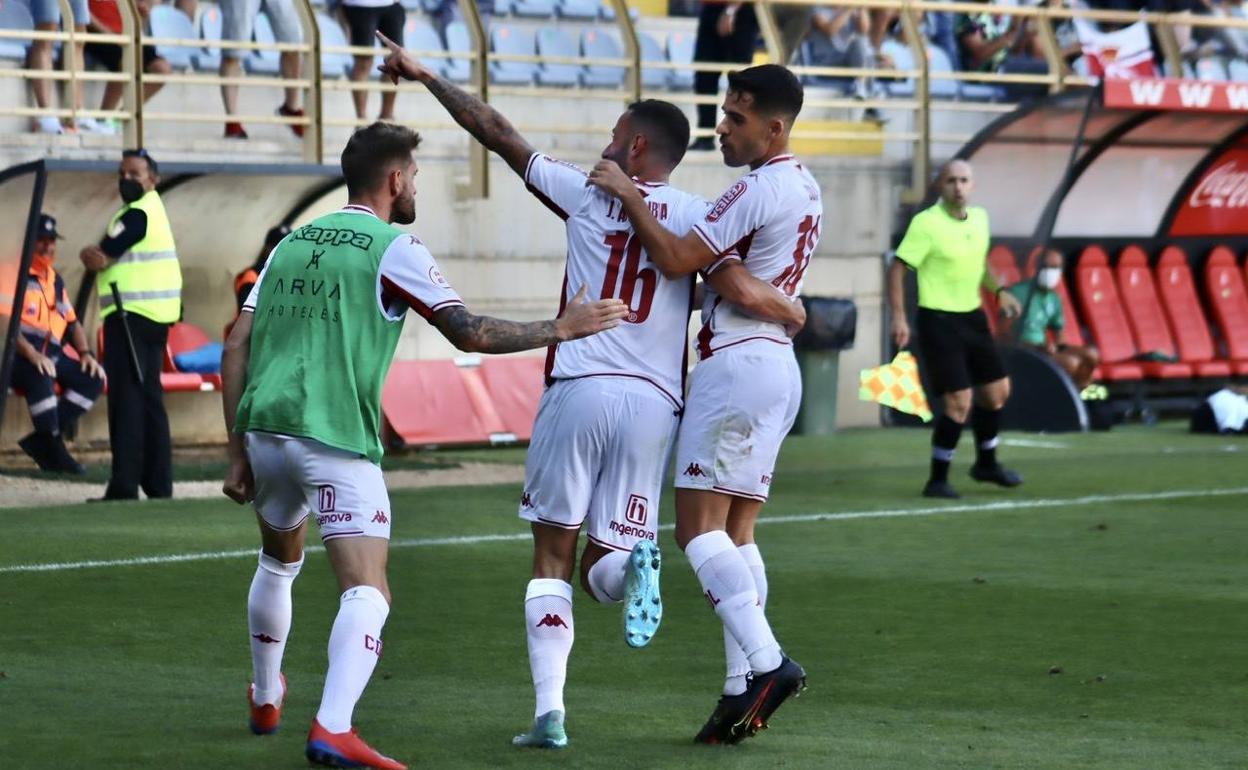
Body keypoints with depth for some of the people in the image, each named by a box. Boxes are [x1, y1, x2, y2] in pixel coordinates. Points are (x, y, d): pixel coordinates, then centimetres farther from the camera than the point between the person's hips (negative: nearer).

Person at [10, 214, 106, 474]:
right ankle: (53, 447, -29)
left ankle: (40, 442, -12)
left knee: (93, 379, -11)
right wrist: (31, 353, -27)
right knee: (40, 374, -39)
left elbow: (72, 323, 24)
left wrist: (85, 353, 6)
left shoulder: (55, 280, 21)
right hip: (18, 356, -8)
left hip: (51, 355, 8)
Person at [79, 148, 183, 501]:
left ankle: (124, 488, -15)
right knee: (149, 399, 13)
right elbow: (100, 259, 21)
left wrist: (91, 254, 5)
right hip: (156, 314, 10)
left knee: (126, 400, -11)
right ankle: (158, 484, 15)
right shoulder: (152, 208, 18)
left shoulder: (136, 215, -13)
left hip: (131, 315, -10)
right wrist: (94, 254, 3)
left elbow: (97, 261, -15)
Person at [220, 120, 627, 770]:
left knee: (278, 563, 31)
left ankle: (265, 702, 45)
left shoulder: (291, 245, 17)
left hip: (264, 426, 7)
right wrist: (559, 329, 2)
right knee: (367, 592, -10)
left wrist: (239, 452, 16)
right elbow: (468, 332, -8)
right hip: (337, 441, -7)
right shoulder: (393, 249, -2)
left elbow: (237, 348, 13)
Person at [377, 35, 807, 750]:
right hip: (655, 402, 1)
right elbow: (741, 291, -8)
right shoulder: (695, 215, 5)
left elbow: (498, 133, 14)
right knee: (602, 567, 13)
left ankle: (549, 711, -3)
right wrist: (790, 311, 13)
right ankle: (633, 562, -25)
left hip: (579, 390, -1)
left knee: (553, 556, 10)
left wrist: (425, 75, 24)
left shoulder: (587, 194, 6)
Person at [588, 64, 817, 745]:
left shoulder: (759, 189, -14)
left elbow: (676, 260, -16)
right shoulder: (804, 189, 17)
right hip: (777, 364, 10)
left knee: (698, 526, -12)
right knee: (735, 534, 7)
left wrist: (627, 195, -8)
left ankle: (765, 661, -24)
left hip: (737, 362, -10)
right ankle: (743, 686, 1)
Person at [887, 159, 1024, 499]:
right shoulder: (926, 223, -15)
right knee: (959, 402, -13)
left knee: (997, 391, 15)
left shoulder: (979, 217, 6)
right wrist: (899, 317, -22)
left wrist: (999, 291, 8)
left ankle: (986, 464, 36)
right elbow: (897, 268, -14)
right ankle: (937, 480, 0)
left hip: (973, 317, 8)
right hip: (939, 321, -7)